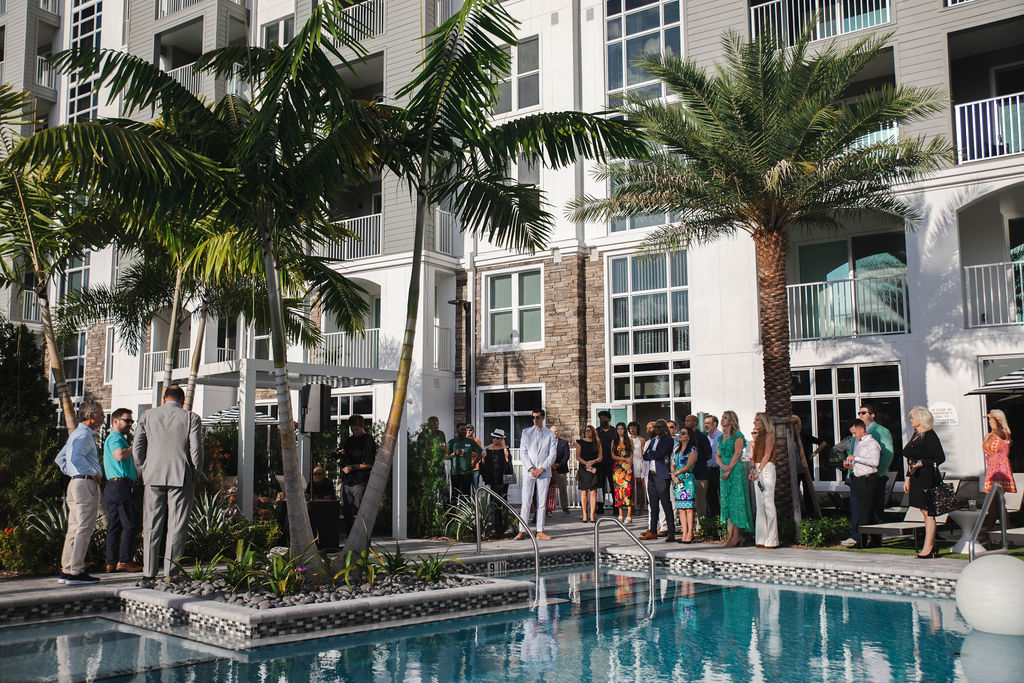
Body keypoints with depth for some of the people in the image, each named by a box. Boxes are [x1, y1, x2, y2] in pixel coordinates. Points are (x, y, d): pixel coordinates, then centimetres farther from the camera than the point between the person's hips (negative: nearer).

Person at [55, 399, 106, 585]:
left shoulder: (76, 433, 21)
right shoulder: (84, 434, -12)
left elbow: (60, 458, 28)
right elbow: (76, 457, -28)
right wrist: (92, 472, -19)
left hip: (75, 483, 10)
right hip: (86, 484, -10)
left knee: (74, 529, 13)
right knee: (83, 529, -9)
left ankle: (66, 570, 16)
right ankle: (76, 572, -9)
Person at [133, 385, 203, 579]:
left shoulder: (147, 416, 7)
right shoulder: (191, 418, 0)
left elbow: (137, 448, 6)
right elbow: (196, 450, -4)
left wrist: (144, 473, 14)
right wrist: (195, 477, 5)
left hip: (154, 477, 2)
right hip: (181, 479, -2)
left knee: (151, 527, 8)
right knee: (176, 527, 2)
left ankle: (149, 572, 10)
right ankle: (171, 572, 2)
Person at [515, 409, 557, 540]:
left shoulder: (549, 434, 7)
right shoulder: (526, 432, 7)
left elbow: (552, 455, 3)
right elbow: (523, 452, 2)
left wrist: (542, 468, -8)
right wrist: (531, 468, -9)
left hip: (544, 472, 1)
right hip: (528, 472, -1)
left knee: (542, 503, 4)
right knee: (526, 502, -4)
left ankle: (540, 531, 9)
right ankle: (522, 531, -2)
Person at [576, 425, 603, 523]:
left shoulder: (597, 443, 12)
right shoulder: (580, 442, 8)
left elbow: (600, 457, 8)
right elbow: (578, 457, 1)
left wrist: (593, 461, -11)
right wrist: (586, 463, -13)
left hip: (594, 469, 1)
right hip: (583, 469, -1)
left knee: (593, 492, -4)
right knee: (584, 492, -1)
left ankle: (592, 515, -3)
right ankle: (585, 515, 3)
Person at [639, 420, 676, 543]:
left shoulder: (668, 440, -4)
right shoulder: (653, 441, 19)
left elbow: (659, 454, -17)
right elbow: (645, 456, 10)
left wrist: (650, 453, 1)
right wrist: (656, 456, -6)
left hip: (662, 476, -7)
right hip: (652, 475, 7)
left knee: (666, 504, -7)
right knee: (653, 505, 12)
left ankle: (671, 533, -5)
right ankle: (652, 531, 18)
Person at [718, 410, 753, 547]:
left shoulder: (738, 436, -4)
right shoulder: (721, 437, 17)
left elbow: (737, 453, -11)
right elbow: (718, 456, 14)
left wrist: (729, 469, -15)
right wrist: (722, 466, -5)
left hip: (736, 471, -7)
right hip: (724, 472, 7)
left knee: (735, 502, -8)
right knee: (727, 502, 5)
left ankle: (737, 535, -6)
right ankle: (731, 534, 7)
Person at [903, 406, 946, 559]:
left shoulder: (930, 435, -11)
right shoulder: (915, 435, 16)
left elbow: (941, 457, -15)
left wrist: (921, 464, -21)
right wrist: (907, 478, 18)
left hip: (927, 477, -9)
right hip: (916, 478, 9)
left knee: (928, 513, -5)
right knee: (926, 512, 11)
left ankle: (927, 549, -2)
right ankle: (932, 547, 17)